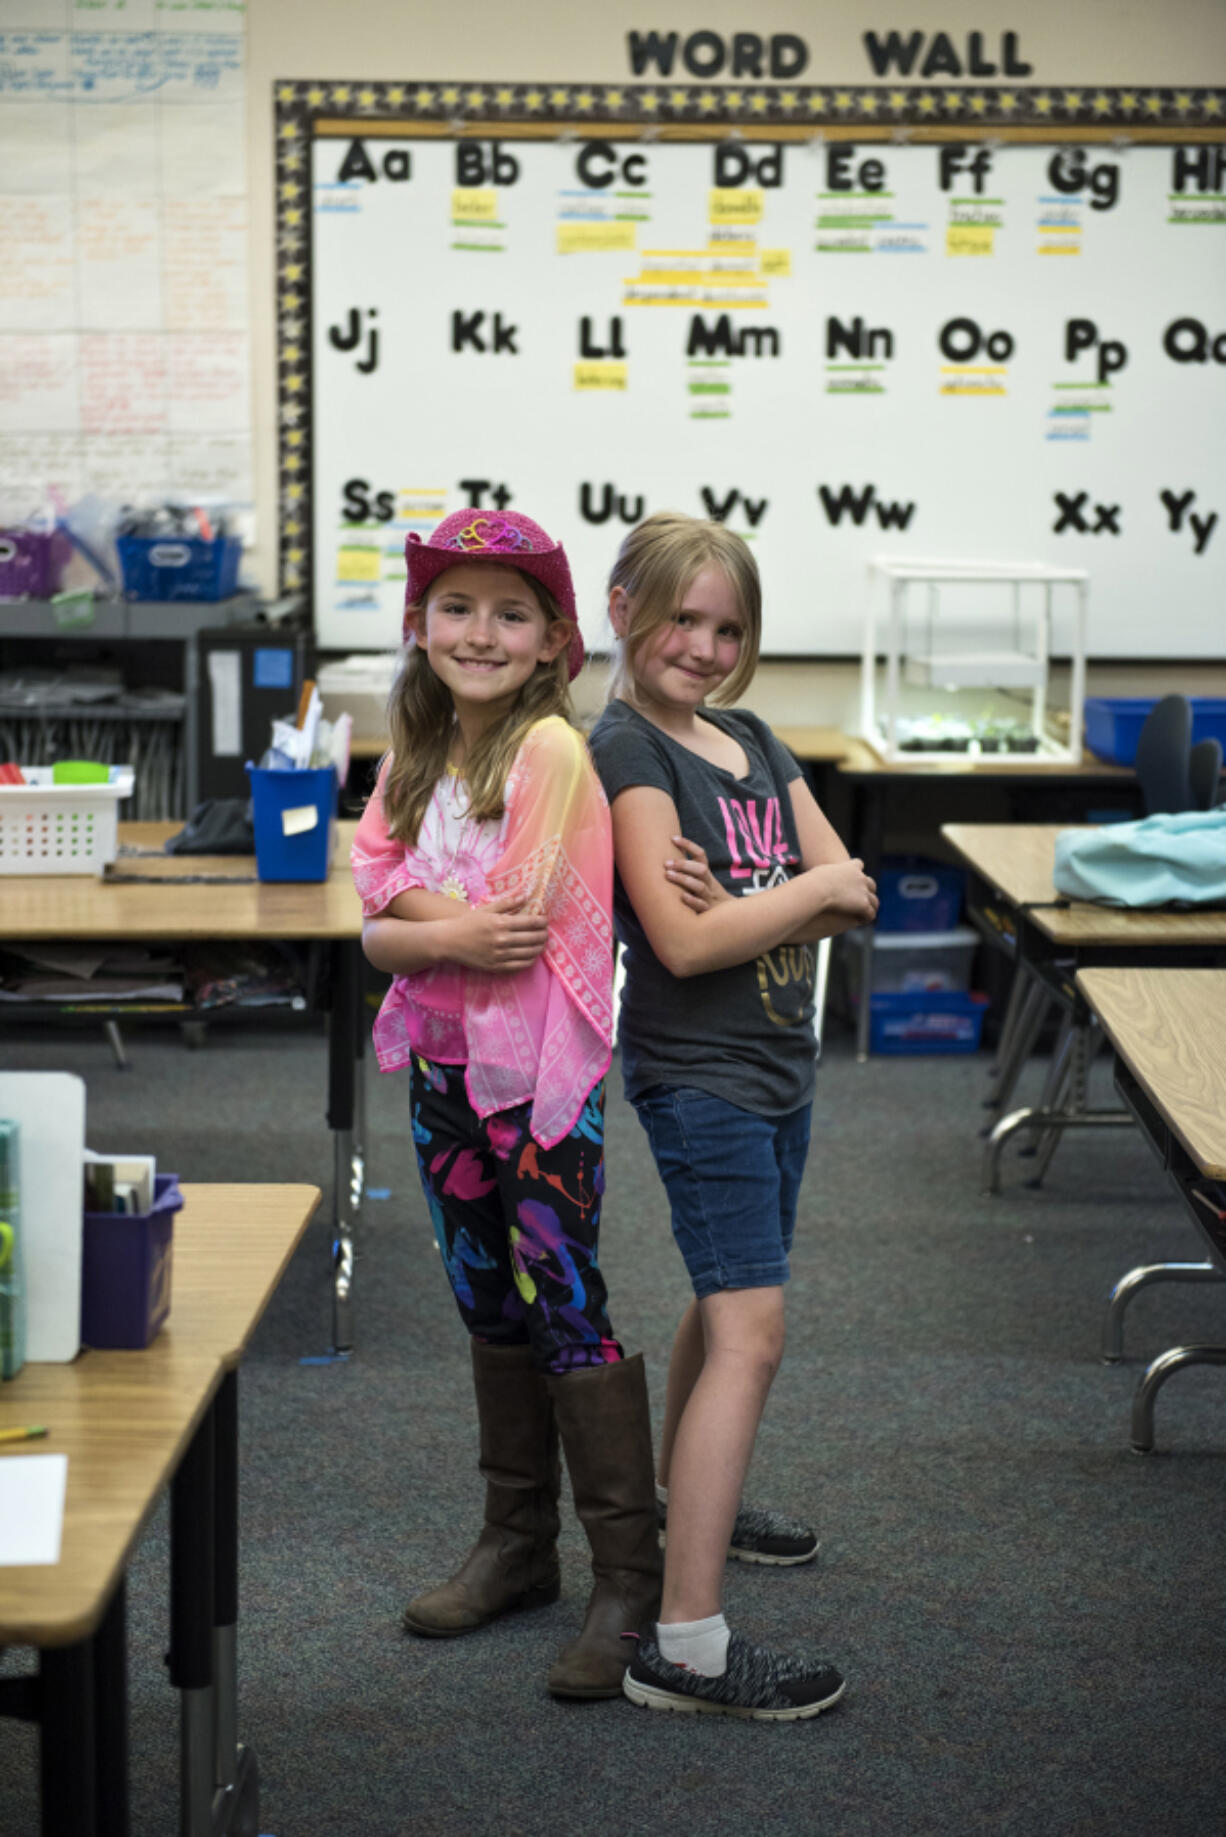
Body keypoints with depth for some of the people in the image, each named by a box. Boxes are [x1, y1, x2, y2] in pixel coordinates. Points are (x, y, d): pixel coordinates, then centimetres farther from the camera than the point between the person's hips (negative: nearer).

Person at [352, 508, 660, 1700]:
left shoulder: (550, 749, -14)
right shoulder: (415, 755, 7)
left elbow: (515, 927, -19)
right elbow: (376, 930, -1)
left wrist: (413, 909, -10)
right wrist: (458, 932, -18)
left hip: (536, 1073, -7)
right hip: (441, 1066, 7)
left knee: (567, 1310, -4)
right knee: (490, 1308, 16)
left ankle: (630, 1577, 5)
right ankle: (518, 1543, 29)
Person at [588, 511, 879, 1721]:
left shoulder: (751, 741, 10)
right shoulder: (626, 752, -13)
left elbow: (854, 899, 3)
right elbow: (683, 941, -23)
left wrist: (740, 904, -15)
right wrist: (809, 890, -11)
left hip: (775, 1063, 9)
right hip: (695, 1071, -9)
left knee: (727, 1299, 23)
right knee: (748, 1333, -14)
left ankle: (686, 1498, 46)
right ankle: (686, 1645, -15)